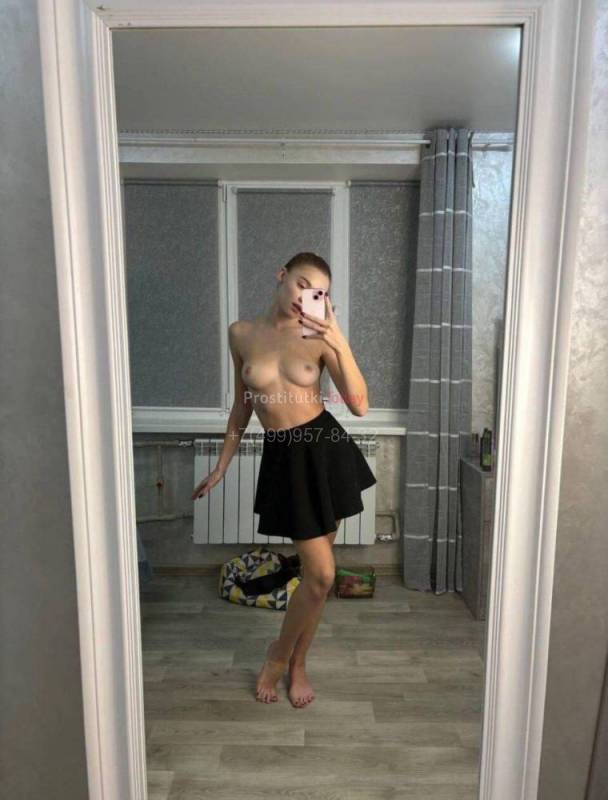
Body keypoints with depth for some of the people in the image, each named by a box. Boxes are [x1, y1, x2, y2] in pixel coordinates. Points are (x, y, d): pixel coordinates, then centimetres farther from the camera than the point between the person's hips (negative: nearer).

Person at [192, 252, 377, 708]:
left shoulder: (319, 339, -4)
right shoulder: (242, 333, 1)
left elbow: (360, 405, -13)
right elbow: (242, 405, 10)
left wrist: (340, 344, -23)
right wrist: (221, 467, 13)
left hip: (327, 450, 1)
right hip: (285, 459, -1)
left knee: (317, 572, 10)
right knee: (322, 573, -2)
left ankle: (296, 662, 34)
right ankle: (281, 653, 28)